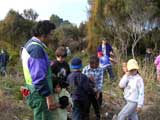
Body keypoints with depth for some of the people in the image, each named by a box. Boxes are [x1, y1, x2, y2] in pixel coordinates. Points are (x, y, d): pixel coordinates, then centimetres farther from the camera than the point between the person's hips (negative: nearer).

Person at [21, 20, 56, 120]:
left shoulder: (30, 44, 10)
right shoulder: (36, 48, -23)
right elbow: (39, 77, -27)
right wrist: (48, 96, -25)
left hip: (35, 90, 10)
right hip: (40, 93, -10)